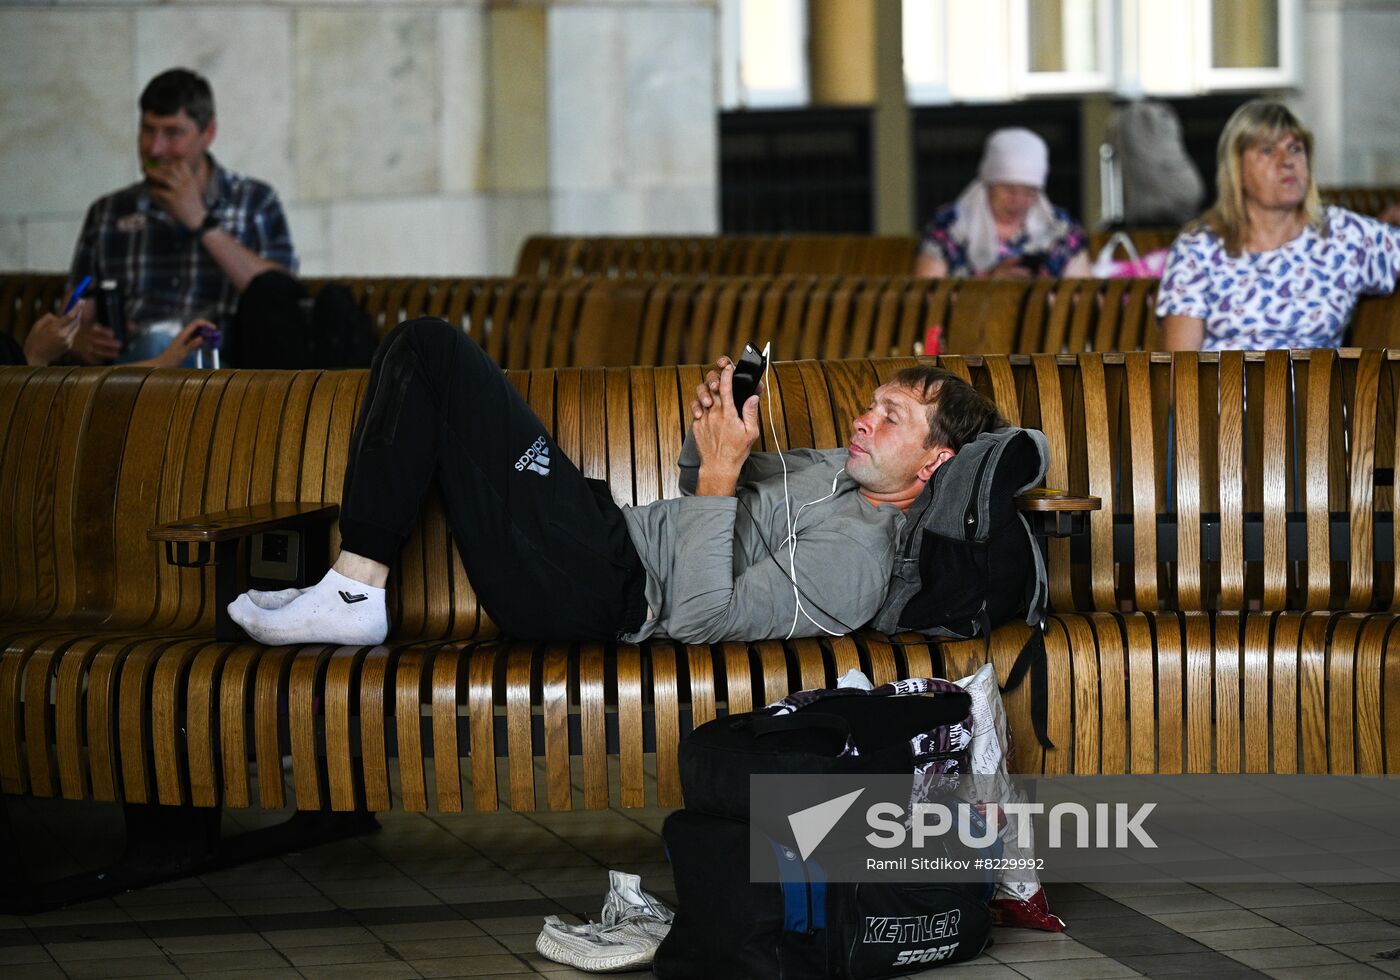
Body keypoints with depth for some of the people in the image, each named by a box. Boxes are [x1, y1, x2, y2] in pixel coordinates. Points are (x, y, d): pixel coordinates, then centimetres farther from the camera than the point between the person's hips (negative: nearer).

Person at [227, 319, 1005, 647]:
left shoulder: (855, 558, -18)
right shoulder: (842, 469, 13)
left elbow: (700, 617, -27)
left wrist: (721, 470, -24)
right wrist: (713, 435, 3)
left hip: (587, 590, -10)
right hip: (613, 531, 10)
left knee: (432, 352, -11)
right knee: (424, 348, 12)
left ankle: (356, 594, -6)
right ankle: (352, 595, 9)